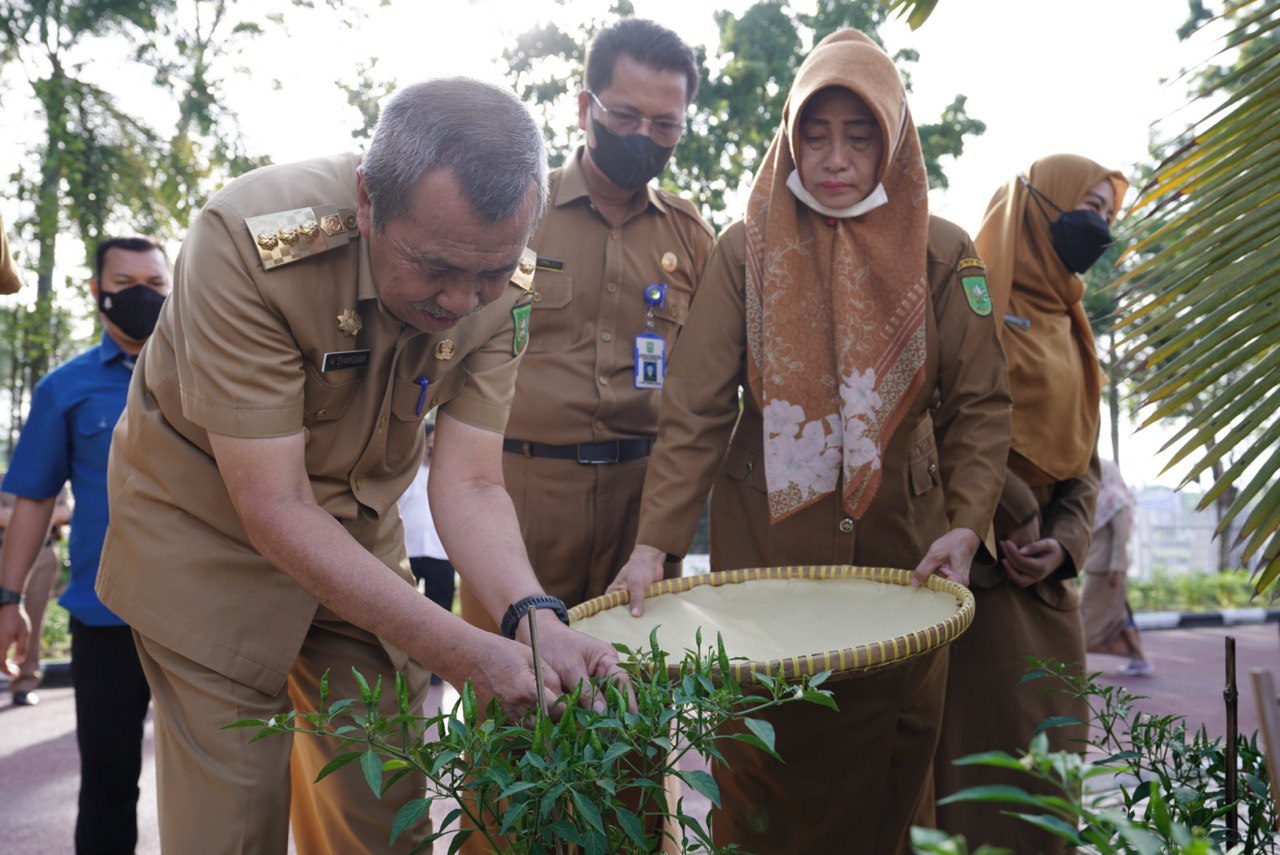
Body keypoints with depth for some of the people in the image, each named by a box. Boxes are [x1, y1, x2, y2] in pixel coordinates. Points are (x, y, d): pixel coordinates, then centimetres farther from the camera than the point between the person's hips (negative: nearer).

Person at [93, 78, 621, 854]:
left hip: (359, 527, 4)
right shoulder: (251, 240, -33)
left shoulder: (499, 287, -18)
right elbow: (273, 507, -32)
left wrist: (533, 617, -37)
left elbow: (469, 484, -16)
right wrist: (462, 653, -37)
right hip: (212, 524, -4)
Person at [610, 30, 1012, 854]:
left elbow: (980, 404, 3)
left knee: (888, 772, 8)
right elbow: (697, 408, -4)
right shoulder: (747, 250, 1)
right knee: (765, 773, 4)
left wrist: (967, 522, -12)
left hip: (899, 547, 1)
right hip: (767, 545, 0)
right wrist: (655, 540, -13)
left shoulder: (942, 254, 3)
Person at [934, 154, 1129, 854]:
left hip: (1048, 571, 8)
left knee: (1050, 743, 9)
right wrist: (1012, 522, -15)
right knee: (990, 738, -7)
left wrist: (1066, 541, -1)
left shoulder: (1066, 323, 19)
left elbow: (1081, 454, 16)